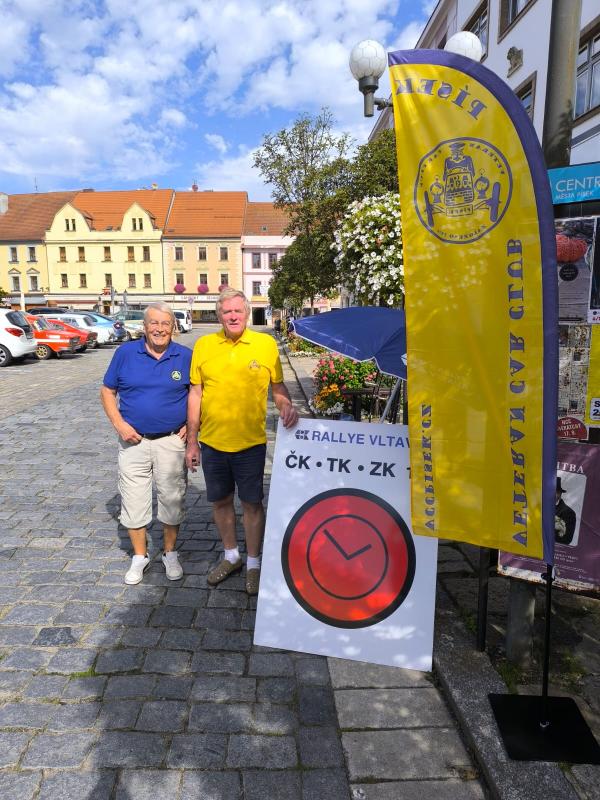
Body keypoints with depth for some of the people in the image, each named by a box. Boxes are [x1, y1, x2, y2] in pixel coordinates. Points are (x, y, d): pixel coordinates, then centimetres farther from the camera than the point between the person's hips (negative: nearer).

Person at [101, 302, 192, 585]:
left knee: (172, 499, 10)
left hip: (172, 441, 0)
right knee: (133, 500, 9)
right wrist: (119, 425, -8)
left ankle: (170, 553, 30)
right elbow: (107, 392, 4)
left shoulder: (186, 357, -4)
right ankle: (139, 556, 28)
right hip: (134, 441, 1)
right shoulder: (126, 353, -2)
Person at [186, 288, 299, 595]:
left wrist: (286, 407, -18)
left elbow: (278, 386, 4)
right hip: (212, 442, 3)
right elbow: (195, 393, 4)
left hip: (250, 442, -2)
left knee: (252, 503, 9)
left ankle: (253, 563, 28)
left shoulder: (266, 344, -4)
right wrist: (192, 442, 4)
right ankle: (231, 556, 38)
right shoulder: (204, 345, 1)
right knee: (220, 501, 16)